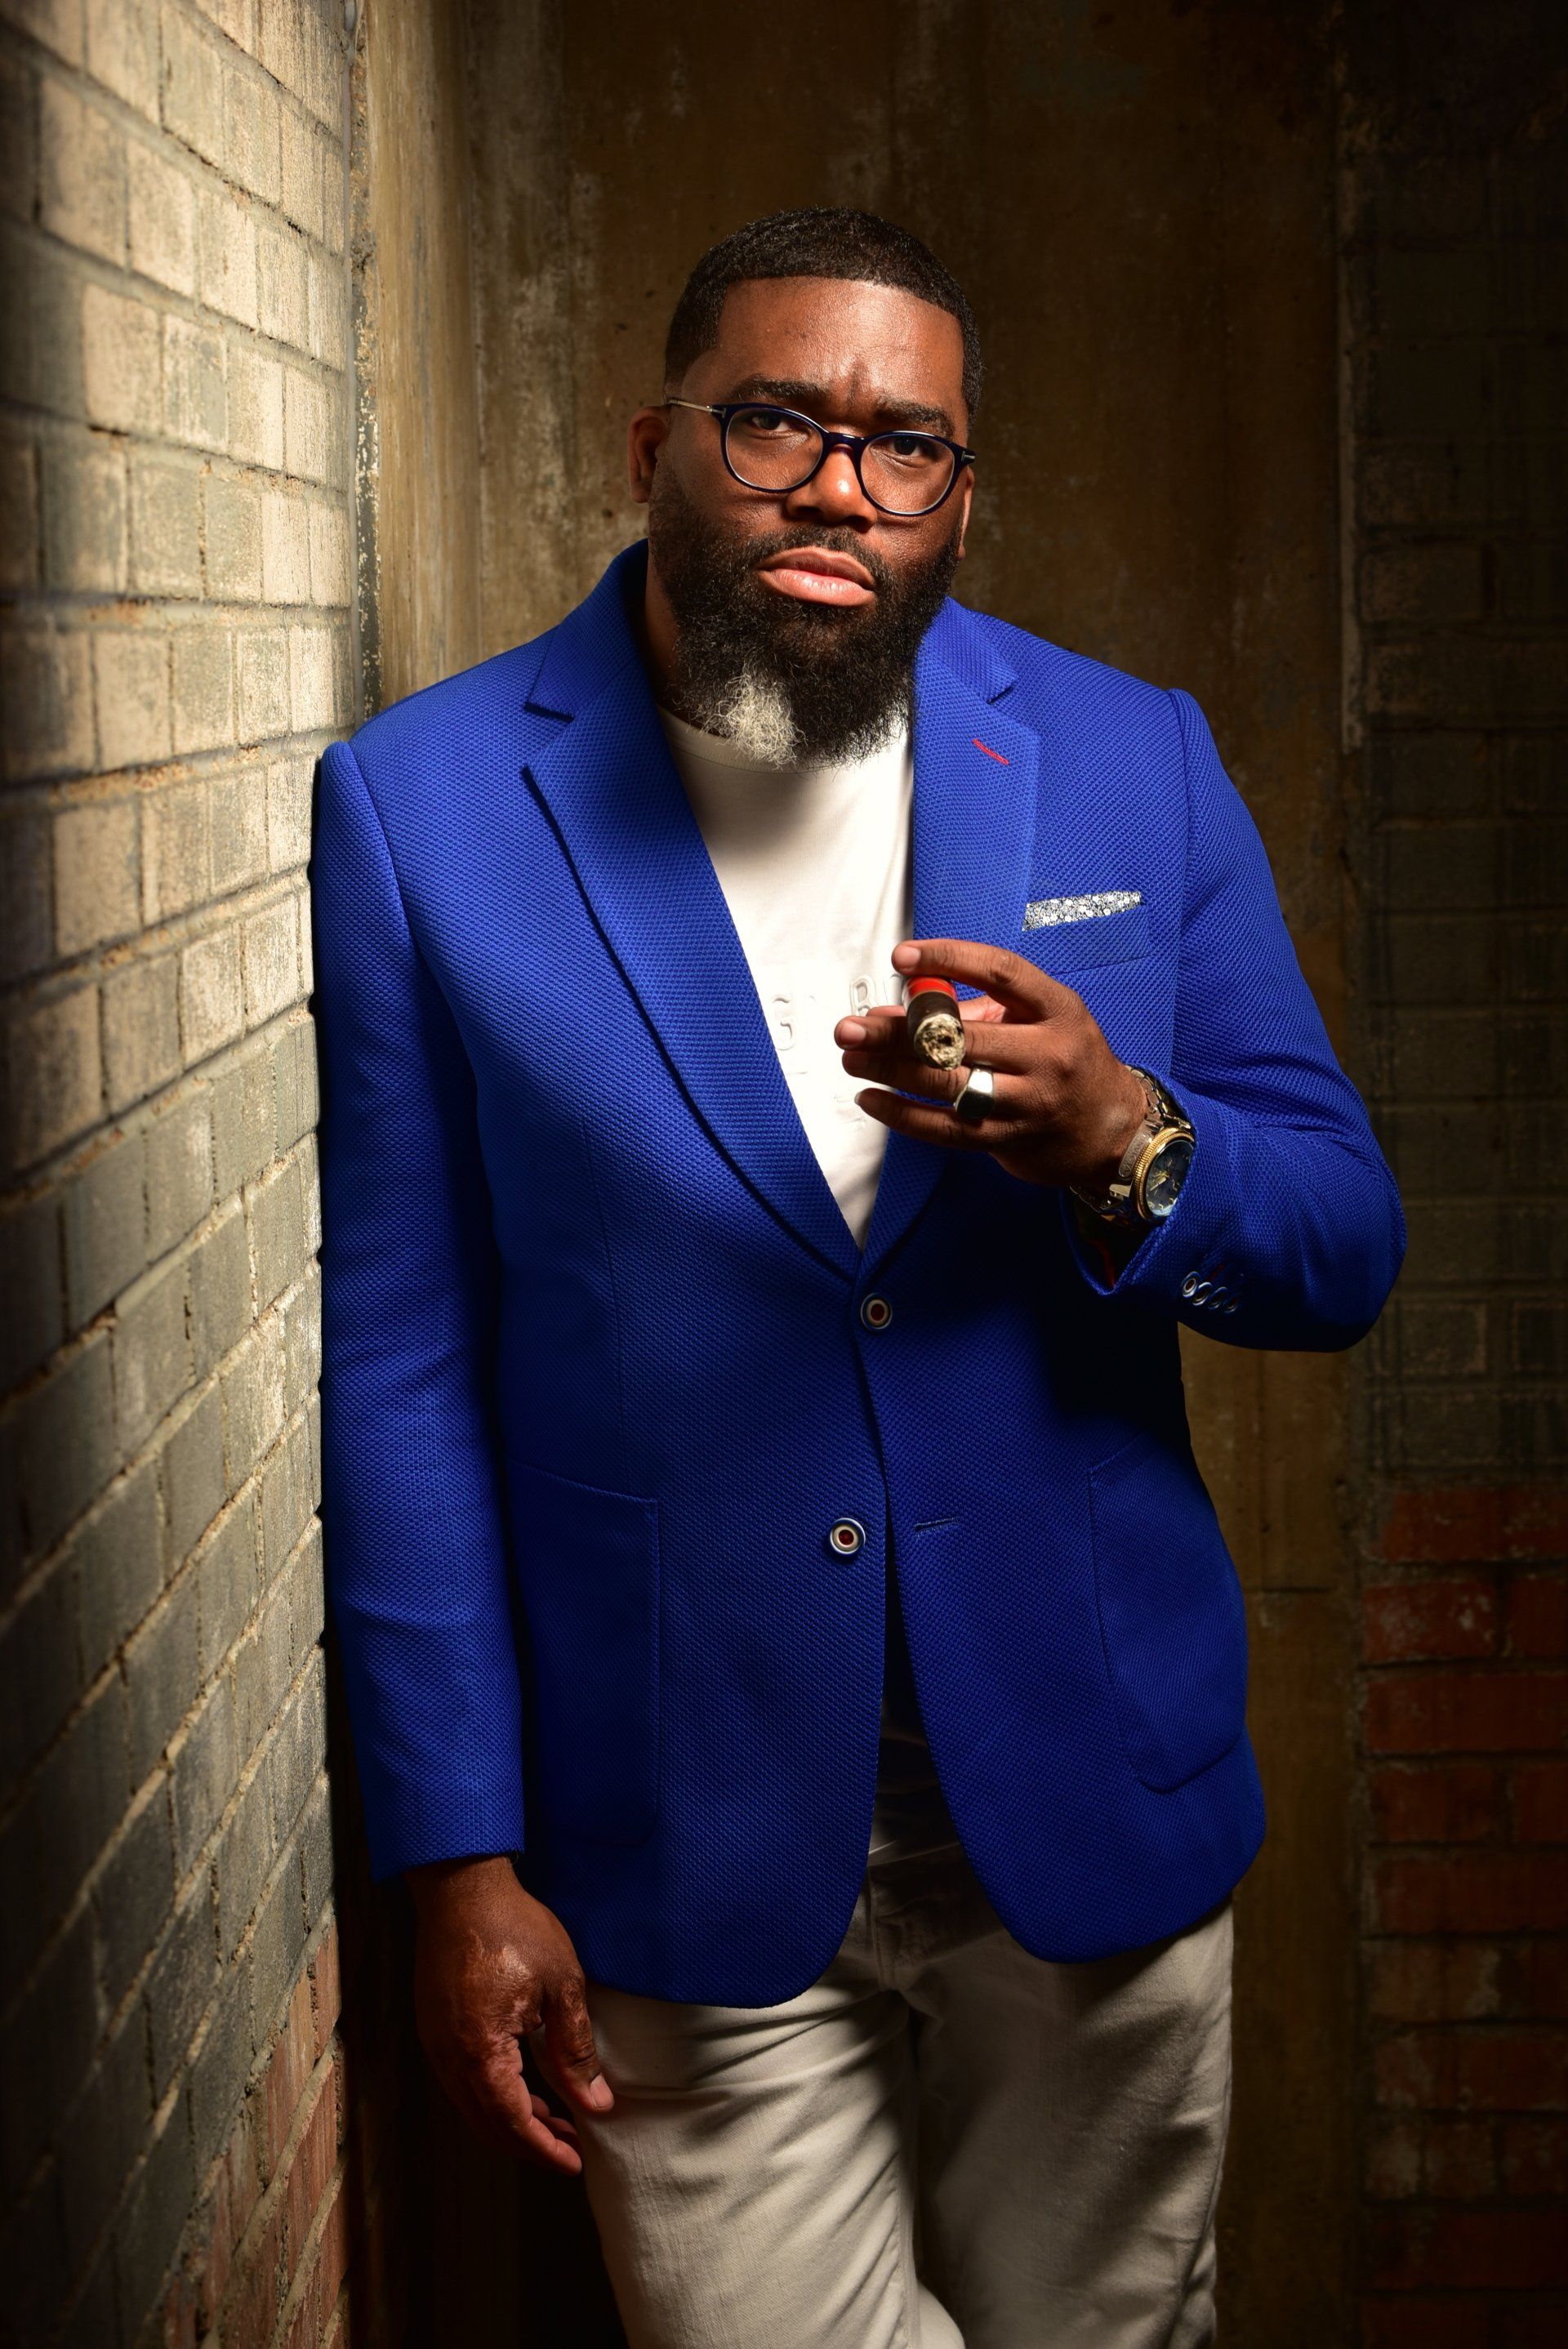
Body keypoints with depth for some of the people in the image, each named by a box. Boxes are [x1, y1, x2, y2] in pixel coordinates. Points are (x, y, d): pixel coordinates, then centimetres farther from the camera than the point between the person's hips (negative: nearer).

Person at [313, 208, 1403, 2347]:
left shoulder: (1133, 763, 1)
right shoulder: (426, 806, -5)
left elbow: (1344, 1258, 3)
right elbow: (404, 1368, -4)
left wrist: (1122, 1142, -20)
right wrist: (463, 1866, -5)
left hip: (1092, 1803, 3)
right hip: (691, 1852, -2)